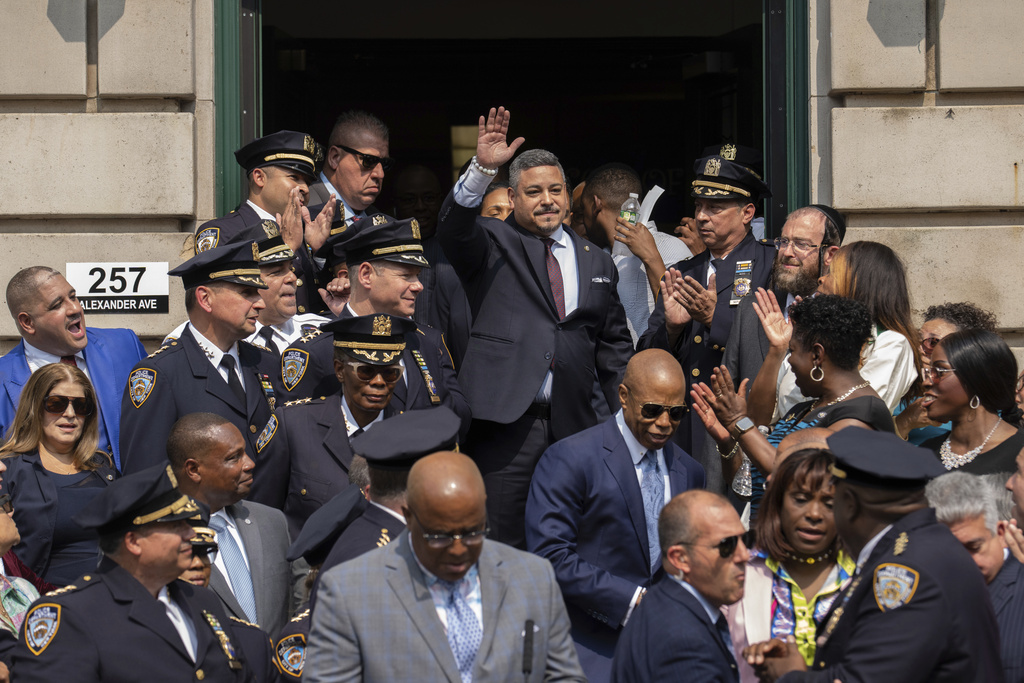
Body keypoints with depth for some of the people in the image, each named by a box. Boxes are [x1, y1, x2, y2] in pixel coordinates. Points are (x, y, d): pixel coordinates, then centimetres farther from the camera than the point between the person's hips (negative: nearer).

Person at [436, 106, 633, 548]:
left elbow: (614, 347, 20)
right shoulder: (493, 243, 6)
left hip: (572, 428, 4)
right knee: (502, 548, -5)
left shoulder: (596, 264, 18)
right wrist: (482, 169, -31)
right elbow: (454, 228, -16)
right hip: (504, 424, -4)